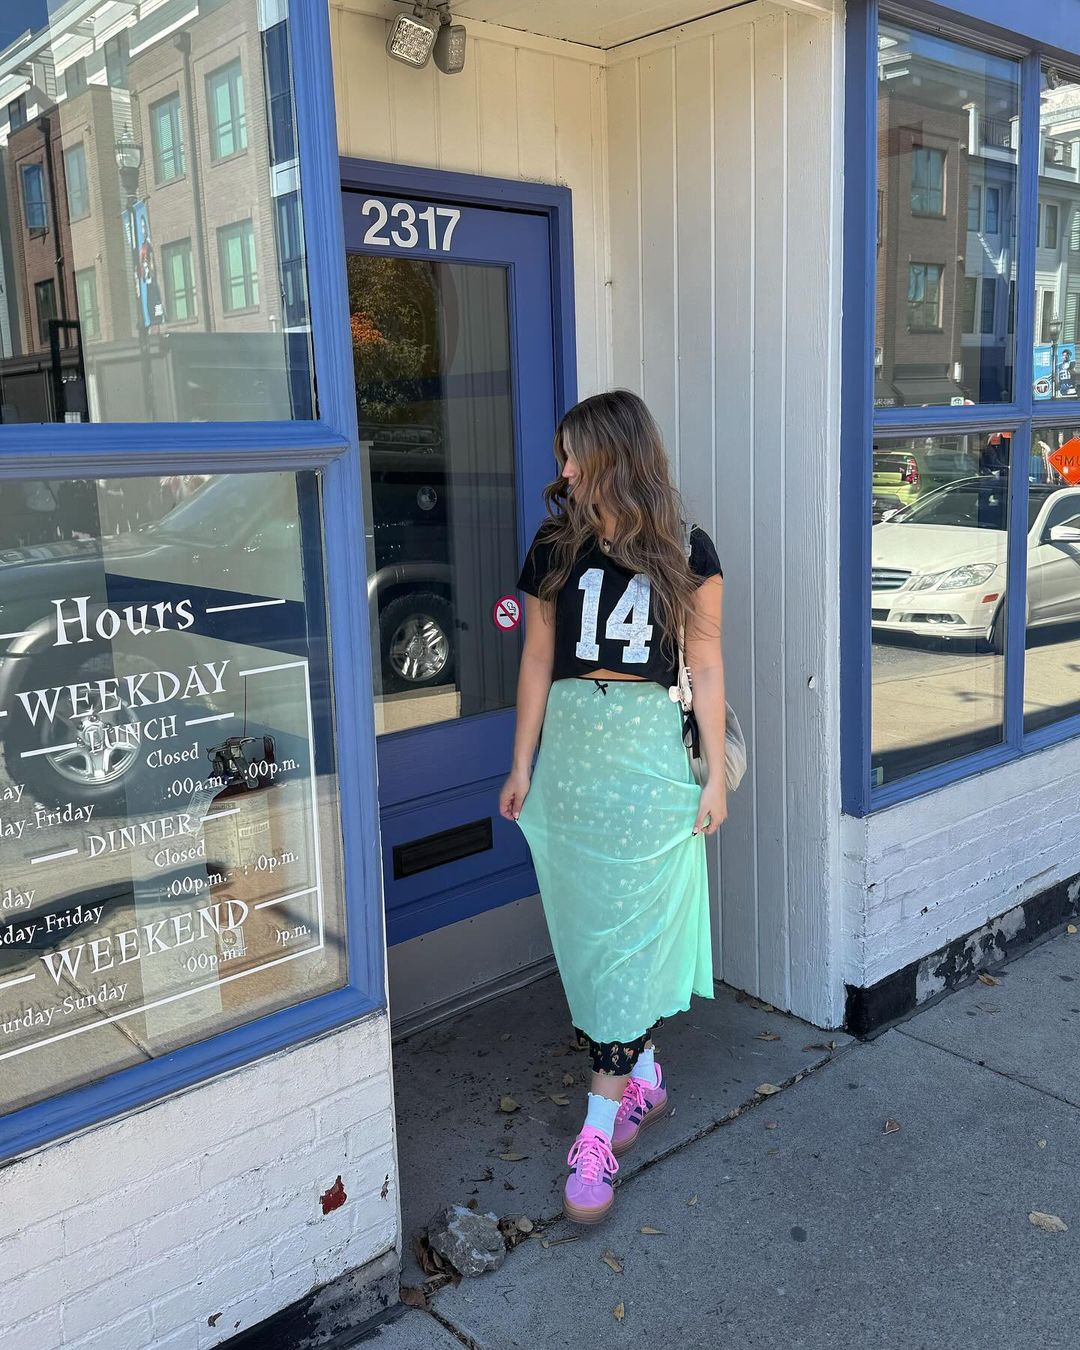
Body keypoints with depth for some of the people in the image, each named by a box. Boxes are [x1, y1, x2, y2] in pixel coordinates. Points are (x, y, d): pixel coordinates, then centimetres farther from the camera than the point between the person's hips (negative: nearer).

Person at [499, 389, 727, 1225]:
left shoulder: (686, 552, -1)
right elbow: (538, 661, 7)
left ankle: (600, 1129, 2)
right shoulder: (556, 548, 5)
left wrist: (715, 773, -1)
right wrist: (522, 767, 6)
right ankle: (645, 1076, 29)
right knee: (590, 928, 9)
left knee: (628, 932, -4)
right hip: (567, 743, 3)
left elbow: (705, 664, 1)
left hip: (646, 748, -3)